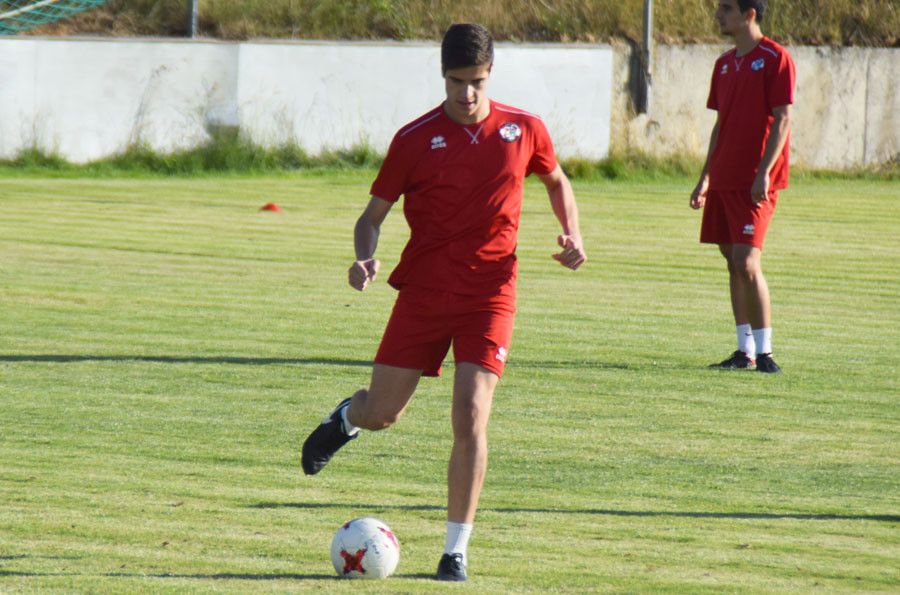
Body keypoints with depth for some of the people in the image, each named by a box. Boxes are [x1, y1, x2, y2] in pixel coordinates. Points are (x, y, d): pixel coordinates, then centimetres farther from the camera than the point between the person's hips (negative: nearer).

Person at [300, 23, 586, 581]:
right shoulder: (416, 138, -4)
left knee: (470, 415, -14)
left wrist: (573, 235, 3)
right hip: (423, 289, 0)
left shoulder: (524, 130, 0)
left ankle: (457, 549, -4)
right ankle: (346, 417, 46)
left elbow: (557, 180, 20)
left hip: (489, 294, 0)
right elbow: (374, 214, 3)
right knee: (381, 414, 6)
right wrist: (365, 259, -18)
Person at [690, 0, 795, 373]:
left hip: (755, 182, -8)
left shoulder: (775, 59, -8)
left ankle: (764, 352, -10)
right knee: (734, 263, 8)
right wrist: (706, 178, 18)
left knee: (746, 262, -14)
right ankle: (745, 351, 13)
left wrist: (764, 172, -19)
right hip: (724, 180, 8)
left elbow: (783, 119, -12)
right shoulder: (725, 63, 15)